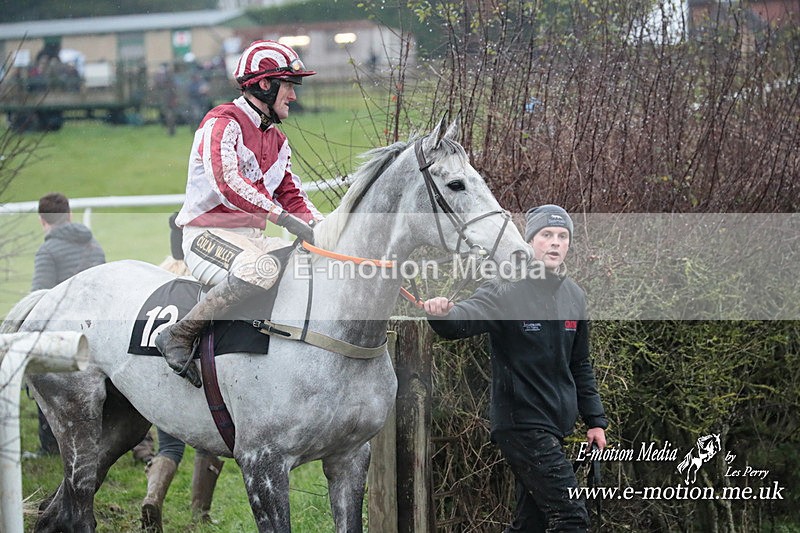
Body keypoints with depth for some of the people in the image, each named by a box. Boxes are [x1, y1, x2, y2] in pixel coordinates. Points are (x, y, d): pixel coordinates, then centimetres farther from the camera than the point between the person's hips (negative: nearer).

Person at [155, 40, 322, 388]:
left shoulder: (276, 140, 20)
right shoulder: (223, 123, -10)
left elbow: (292, 197, 21)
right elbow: (227, 181, -26)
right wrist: (283, 217, -32)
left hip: (253, 238, 9)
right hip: (207, 235, -9)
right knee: (262, 268, -38)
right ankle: (179, 335, -28)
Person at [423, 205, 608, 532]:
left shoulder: (574, 296, 11)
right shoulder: (507, 290, -11)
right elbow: (467, 317, -30)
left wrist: (594, 420, 17)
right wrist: (443, 314, -52)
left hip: (556, 425, 8)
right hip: (520, 422, -8)